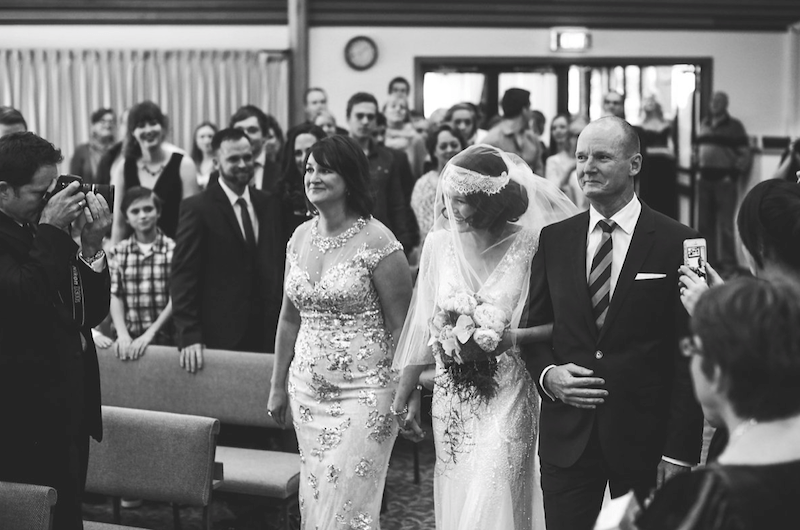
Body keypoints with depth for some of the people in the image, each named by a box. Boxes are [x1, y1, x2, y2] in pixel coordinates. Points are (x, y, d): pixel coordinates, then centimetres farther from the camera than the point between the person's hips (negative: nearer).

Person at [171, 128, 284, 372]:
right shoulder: (197, 208, -4)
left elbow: (279, 267, 13)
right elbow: (183, 275, -8)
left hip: (266, 333, 4)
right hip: (219, 335, -4)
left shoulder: (269, 204, 10)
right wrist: (189, 336, -15)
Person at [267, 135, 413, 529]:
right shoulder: (301, 237, 7)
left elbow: (400, 327, -10)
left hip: (363, 393, -6)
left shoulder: (376, 241, -12)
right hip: (307, 390, 6)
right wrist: (278, 387, 16)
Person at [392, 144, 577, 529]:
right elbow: (423, 325, 7)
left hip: (506, 397, -4)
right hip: (451, 397, 4)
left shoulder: (530, 246, -11)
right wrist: (404, 394, 11)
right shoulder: (439, 244, 0)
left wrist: (513, 338, -22)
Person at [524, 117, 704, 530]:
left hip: (645, 439, -3)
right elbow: (534, 326, 13)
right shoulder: (554, 239, 6)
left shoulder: (676, 243, -6)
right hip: (567, 437, 3)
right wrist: (547, 374, -8)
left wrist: (680, 451, -10)